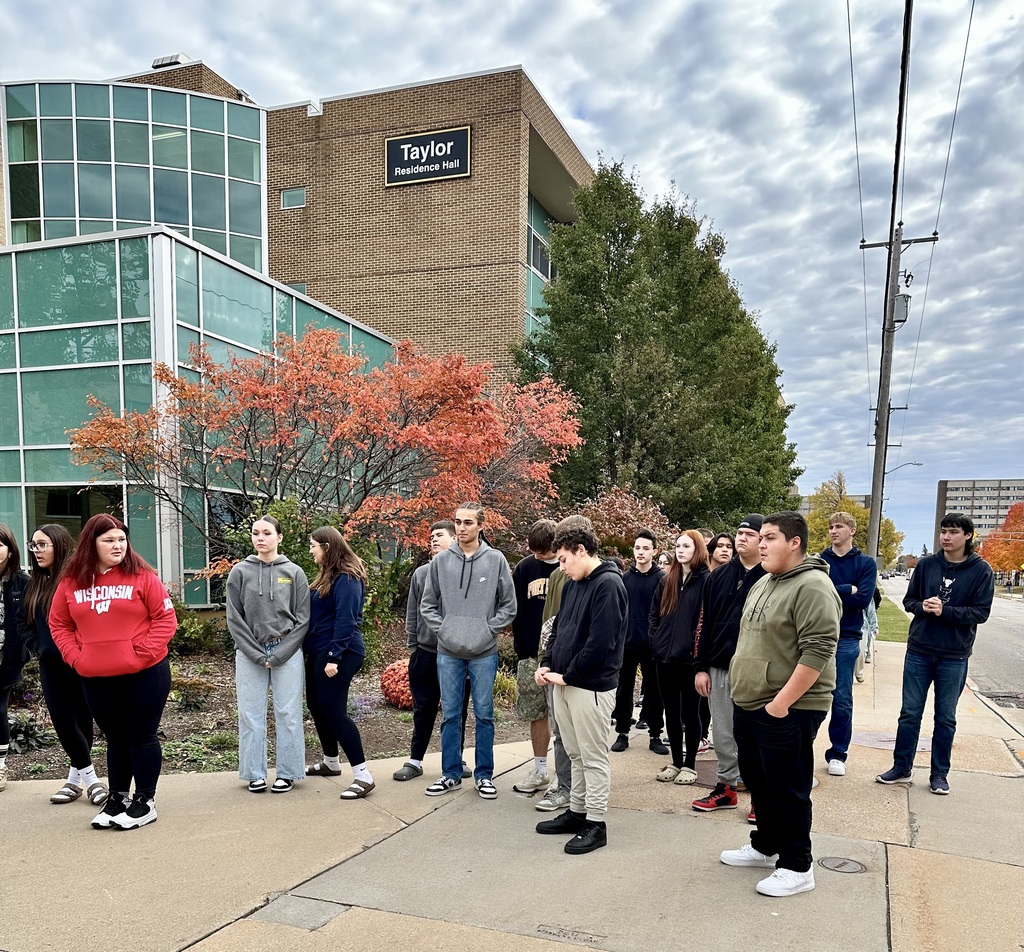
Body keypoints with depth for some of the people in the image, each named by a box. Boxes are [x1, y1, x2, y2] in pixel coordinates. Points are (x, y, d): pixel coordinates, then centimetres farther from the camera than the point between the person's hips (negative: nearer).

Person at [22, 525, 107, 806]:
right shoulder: (35, 585, 13)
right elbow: (28, 624, 18)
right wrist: (36, 648, 4)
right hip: (50, 665, 7)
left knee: (81, 719, 4)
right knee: (62, 721, 4)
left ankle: (76, 778, 18)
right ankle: (89, 779, 15)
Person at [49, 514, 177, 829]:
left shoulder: (141, 576, -7)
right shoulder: (71, 581, 3)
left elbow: (166, 618, -7)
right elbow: (58, 624, 11)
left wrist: (144, 653, -14)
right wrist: (75, 656, -2)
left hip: (144, 674, -3)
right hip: (96, 678, 4)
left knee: (142, 736, 6)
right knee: (115, 738, 17)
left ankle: (146, 801, 18)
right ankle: (118, 797, 31)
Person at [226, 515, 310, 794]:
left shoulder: (294, 573, 1)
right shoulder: (240, 572, 2)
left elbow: (302, 619, 0)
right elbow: (234, 619, 0)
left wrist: (279, 655, -9)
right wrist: (257, 655, -8)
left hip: (287, 652, -1)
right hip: (249, 654, 1)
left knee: (288, 714, 3)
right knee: (250, 715, 6)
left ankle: (287, 772, 15)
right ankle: (255, 773, 18)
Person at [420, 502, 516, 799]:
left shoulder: (496, 560, -3)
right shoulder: (441, 560, 1)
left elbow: (508, 606, 2)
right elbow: (428, 605, 8)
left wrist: (488, 630, -7)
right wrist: (442, 630, -4)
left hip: (484, 652, -1)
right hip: (448, 652, 2)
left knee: (484, 714, 7)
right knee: (450, 714, 9)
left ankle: (484, 774, 20)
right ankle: (451, 774, 21)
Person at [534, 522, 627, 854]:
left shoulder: (608, 584, -15)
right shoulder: (572, 584, 12)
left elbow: (601, 642, -21)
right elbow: (558, 628, 20)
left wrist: (568, 676, -15)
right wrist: (547, 664, 4)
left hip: (591, 687, -8)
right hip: (565, 683, 8)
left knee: (593, 757, 2)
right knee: (575, 753, 17)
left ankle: (595, 824, 12)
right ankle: (576, 812, 29)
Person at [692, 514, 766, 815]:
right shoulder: (719, 577, 9)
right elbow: (705, 623, 9)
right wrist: (700, 667, 5)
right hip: (718, 669, 5)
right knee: (723, 735, 14)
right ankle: (726, 787, 28)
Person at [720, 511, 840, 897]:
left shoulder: (812, 587, -18)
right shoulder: (764, 583, 13)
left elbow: (817, 652, -24)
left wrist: (782, 702, -24)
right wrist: (742, 688, 19)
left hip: (787, 711, -9)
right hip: (749, 705, 9)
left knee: (787, 789, 2)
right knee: (758, 781, 19)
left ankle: (797, 866, 16)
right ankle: (765, 846, 35)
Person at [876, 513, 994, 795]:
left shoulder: (981, 570, -5)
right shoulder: (926, 564, 1)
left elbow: (981, 612, -9)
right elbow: (909, 600, 7)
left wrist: (944, 611, -22)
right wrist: (923, 606, -15)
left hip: (954, 656, -2)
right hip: (918, 651, 2)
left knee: (946, 718, 10)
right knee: (910, 713, 8)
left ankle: (939, 774, 22)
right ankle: (902, 767, 20)